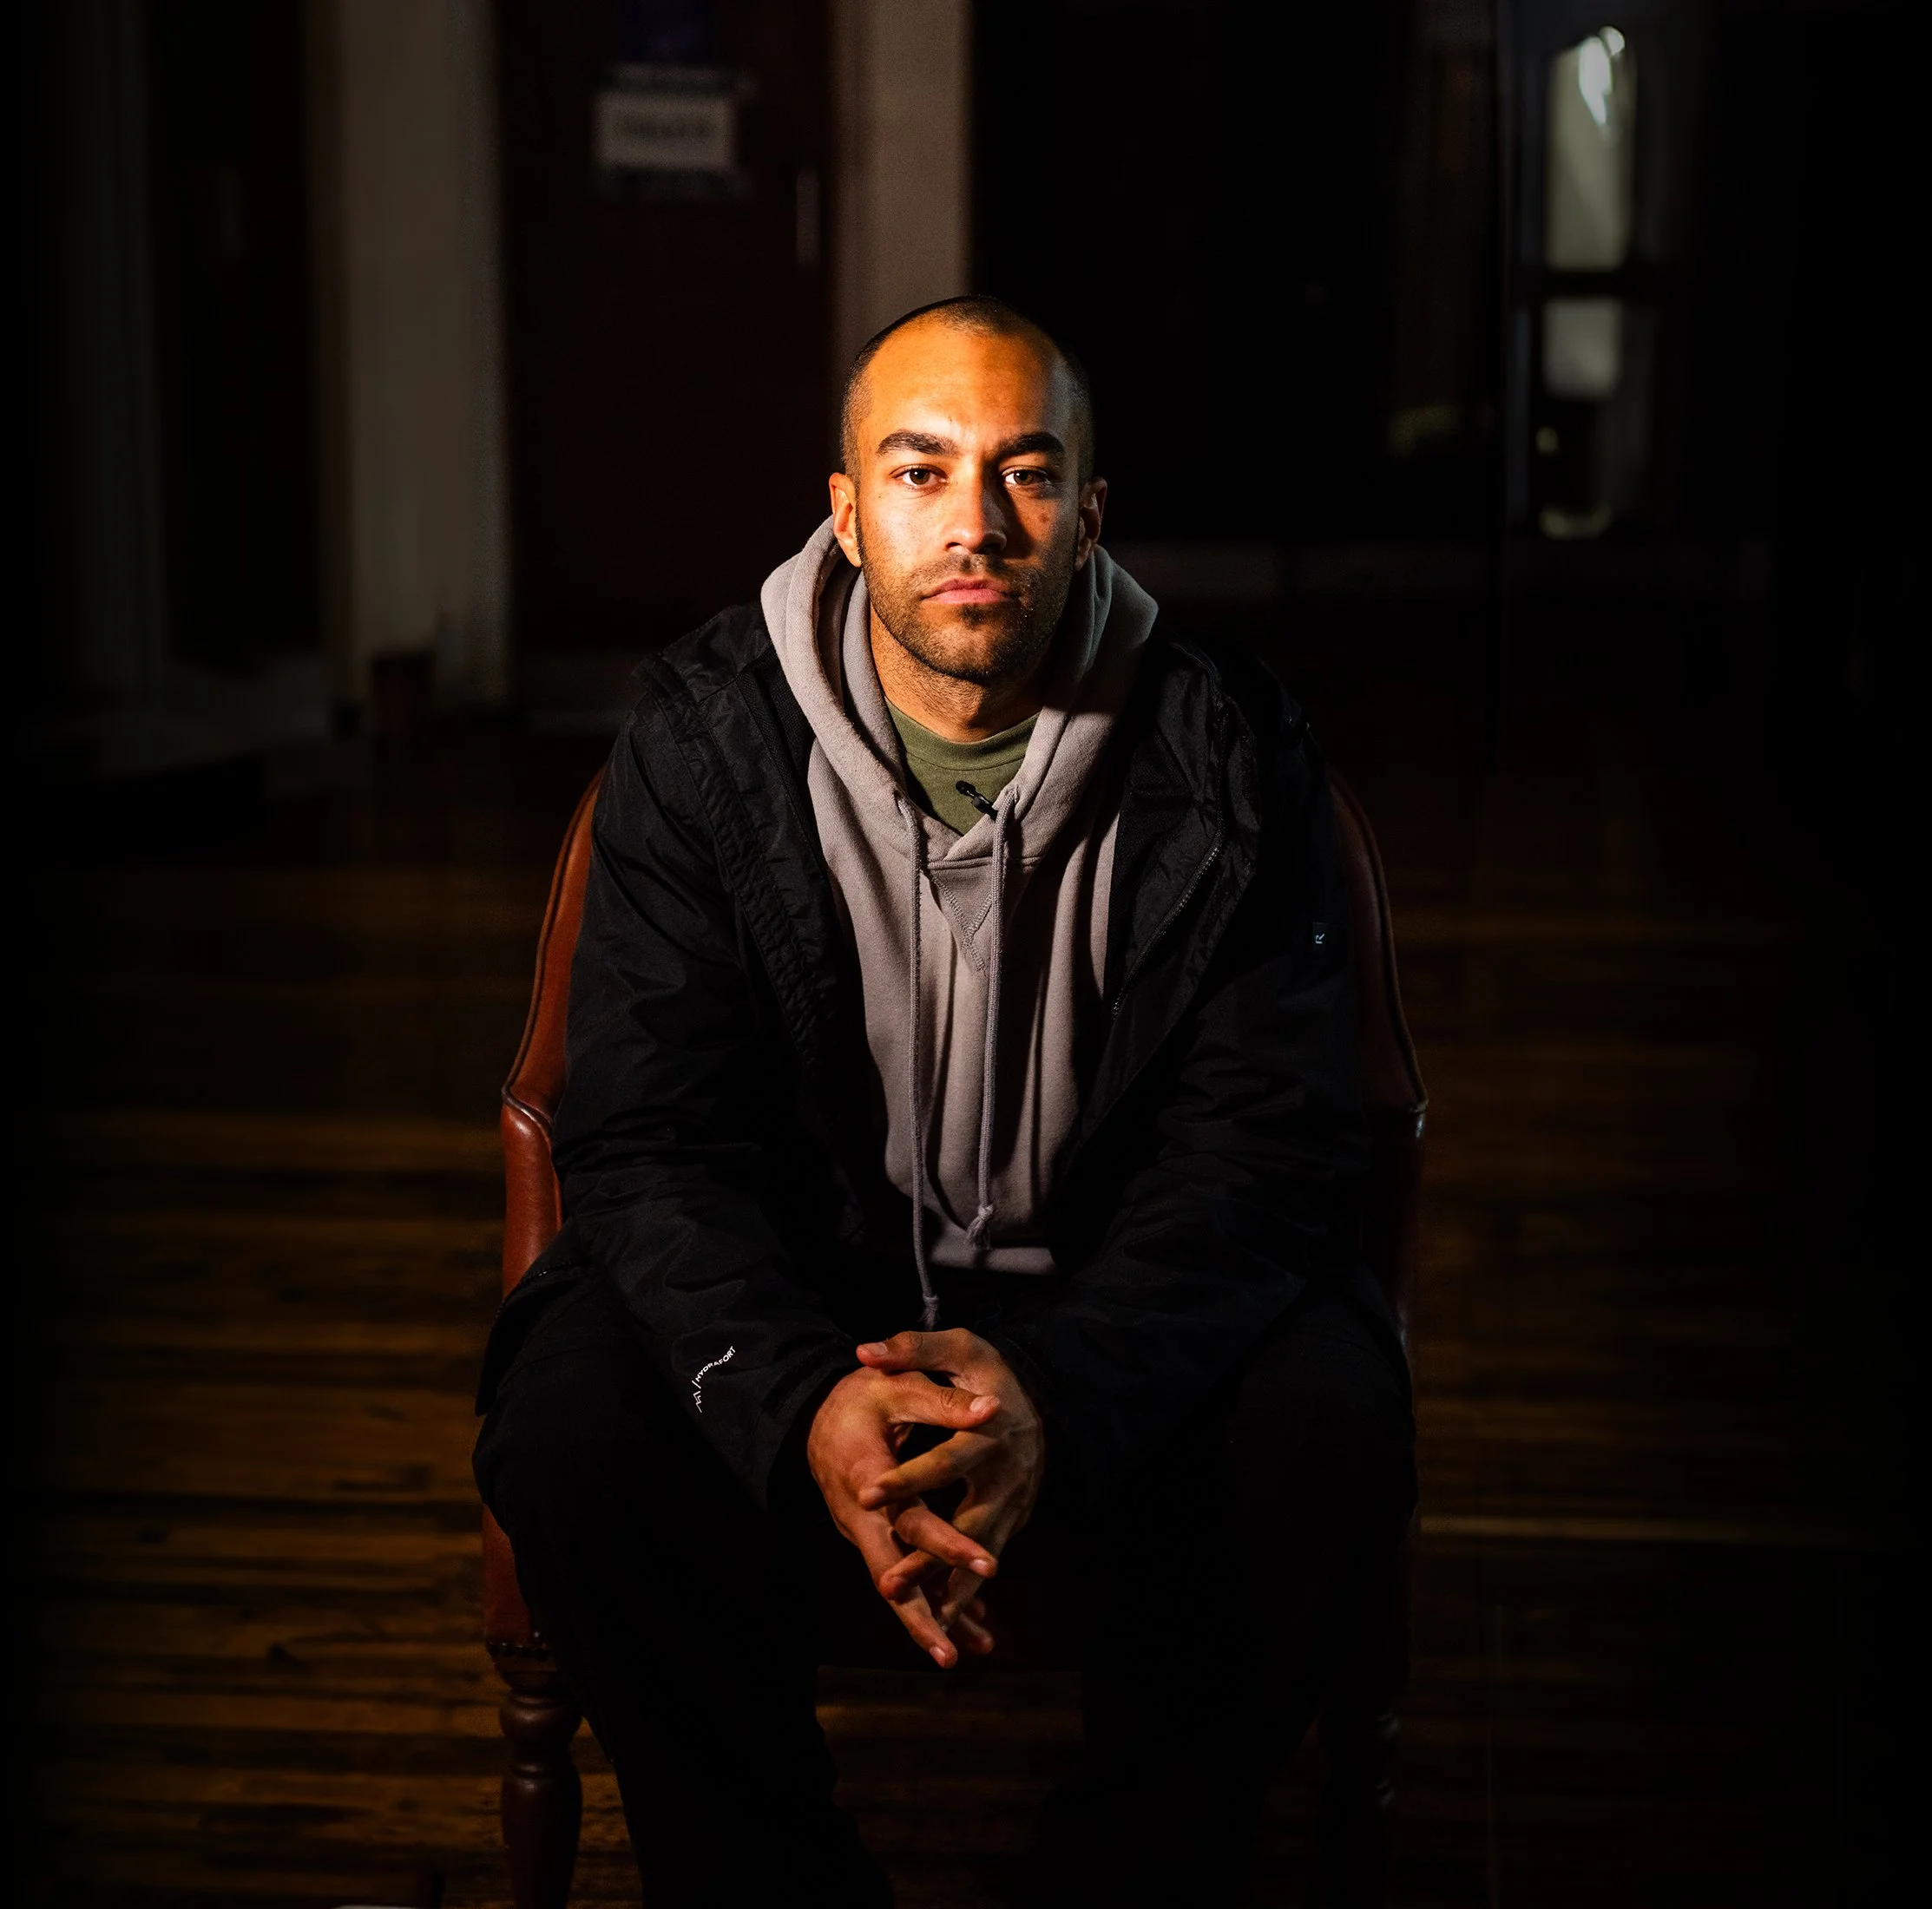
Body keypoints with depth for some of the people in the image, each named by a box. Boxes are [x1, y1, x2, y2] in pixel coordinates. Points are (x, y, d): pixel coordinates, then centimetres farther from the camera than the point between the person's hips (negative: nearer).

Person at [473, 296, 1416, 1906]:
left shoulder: (1227, 757, -7)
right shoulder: (701, 739, -6)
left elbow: (1273, 1141, -12)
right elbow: (650, 1138, -12)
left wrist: (1063, 1397, -32)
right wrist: (801, 1403, -32)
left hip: (1118, 1300, 0)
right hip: (793, 1296, 0)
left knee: (1326, 1434, -29)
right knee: (570, 1433, -28)